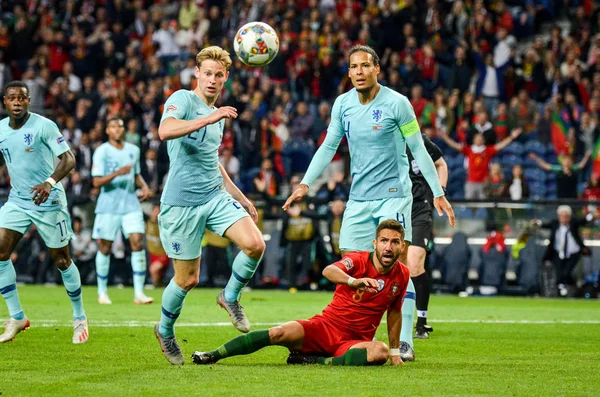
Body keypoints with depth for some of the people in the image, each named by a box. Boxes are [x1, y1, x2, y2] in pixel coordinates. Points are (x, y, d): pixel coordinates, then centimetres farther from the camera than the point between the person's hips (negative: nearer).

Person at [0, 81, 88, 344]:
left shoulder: (44, 126, -15)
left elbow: (68, 159, -20)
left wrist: (50, 182, -35)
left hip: (48, 201, -5)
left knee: (62, 260, 2)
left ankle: (80, 319, 19)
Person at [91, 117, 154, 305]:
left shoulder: (133, 150, 11)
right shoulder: (102, 152, -5)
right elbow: (97, 182, -13)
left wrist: (144, 186, 4)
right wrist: (117, 173, -27)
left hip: (131, 204, 3)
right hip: (108, 206, -3)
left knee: (138, 242, -10)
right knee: (105, 247, 3)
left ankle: (138, 293, -10)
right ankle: (102, 293, 17)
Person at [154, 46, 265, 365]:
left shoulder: (217, 115, 17)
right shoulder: (183, 100, -6)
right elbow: (165, 131, -29)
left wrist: (240, 197, 29)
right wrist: (210, 118, -34)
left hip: (216, 196, 6)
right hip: (181, 203, -6)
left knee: (255, 244, -17)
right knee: (187, 279, 1)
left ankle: (230, 297, 9)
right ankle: (165, 330, 28)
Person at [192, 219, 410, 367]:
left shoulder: (402, 275, 2)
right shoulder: (359, 260, -9)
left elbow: (394, 312, 18)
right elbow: (328, 271, -31)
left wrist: (395, 351, 19)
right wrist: (354, 281, -51)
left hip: (354, 341, 2)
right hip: (324, 327, -2)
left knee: (381, 352, -33)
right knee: (280, 333, -27)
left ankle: (314, 361, -31)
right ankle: (212, 355, -17)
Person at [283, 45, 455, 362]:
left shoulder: (397, 103, -9)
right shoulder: (342, 104, 4)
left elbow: (418, 150, -4)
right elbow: (328, 147, 14)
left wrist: (438, 194, -6)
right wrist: (305, 184, 7)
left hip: (394, 195, -5)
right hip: (358, 199, 5)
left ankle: (404, 343, -6)